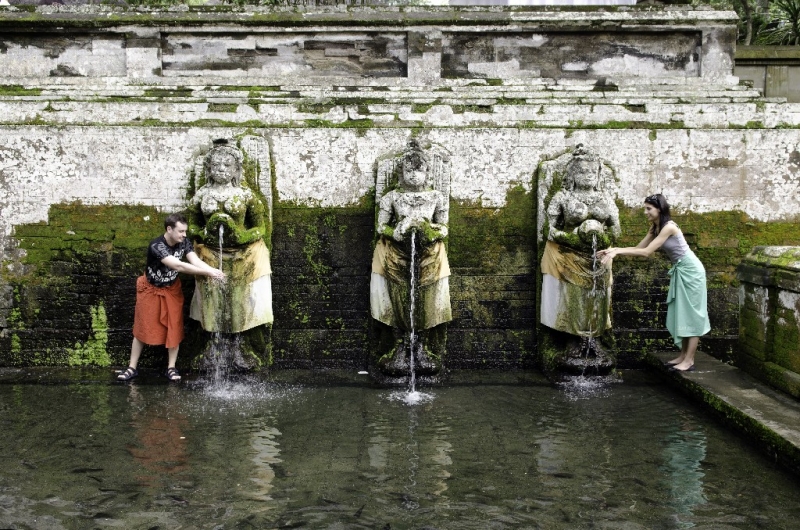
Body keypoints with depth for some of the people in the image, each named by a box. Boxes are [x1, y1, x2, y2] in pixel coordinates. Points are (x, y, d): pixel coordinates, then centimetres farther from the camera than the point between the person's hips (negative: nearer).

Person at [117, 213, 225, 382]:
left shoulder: (184, 243, -14)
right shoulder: (156, 246, -32)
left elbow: (196, 261, -27)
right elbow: (179, 266, -41)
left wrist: (215, 271, -47)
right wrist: (208, 273, -45)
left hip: (172, 290, 4)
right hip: (150, 290, -4)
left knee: (174, 328, 2)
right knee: (142, 328, 4)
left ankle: (171, 368, 13)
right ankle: (132, 367, 15)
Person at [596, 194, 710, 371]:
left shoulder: (668, 227, -24)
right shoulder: (655, 228, 4)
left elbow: (646, 252, -28)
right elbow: (639, 248, 2)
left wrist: (618, 252, -30)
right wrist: (615, 250, -11)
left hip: (690, 270, -9)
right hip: (680, 271, 9)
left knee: (691, 314, -5)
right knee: (681, 313, 11)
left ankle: (689, 361, -2)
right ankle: (684, 356, 17)